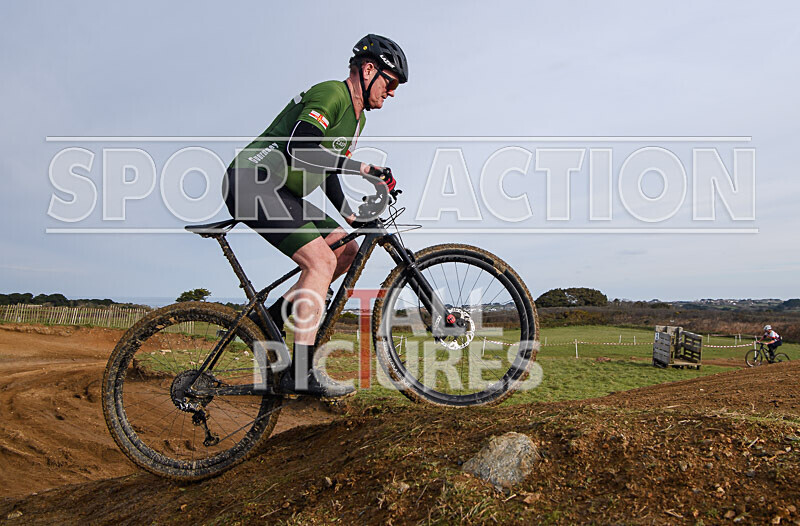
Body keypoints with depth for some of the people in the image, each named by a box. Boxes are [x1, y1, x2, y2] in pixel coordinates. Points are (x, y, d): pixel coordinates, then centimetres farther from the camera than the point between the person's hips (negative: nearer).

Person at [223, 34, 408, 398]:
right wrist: (361, 167, -28)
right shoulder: (331, 95, -14)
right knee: (322, 261, -20)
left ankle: (275, 316, 7)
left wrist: (350, 216, 14)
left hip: (281, 192, 10)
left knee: (347, 249, 4)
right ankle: (301, 373, -18)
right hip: (254, 183, -10)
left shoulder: (356, 117, 18)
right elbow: (300, 149, -29)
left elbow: (326, 168, 24)